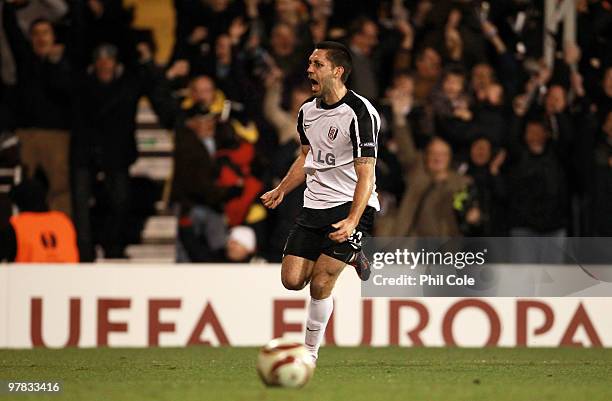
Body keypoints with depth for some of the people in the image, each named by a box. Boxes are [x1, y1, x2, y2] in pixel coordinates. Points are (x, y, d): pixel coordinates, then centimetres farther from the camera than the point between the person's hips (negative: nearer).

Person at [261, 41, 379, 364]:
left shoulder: (360, 113, -15)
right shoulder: (308, 111, 7)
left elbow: (366, 175, -19)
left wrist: (352, 221, -28)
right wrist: (281, 190, 17)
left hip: (351, 206, -7)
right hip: (314, 206, 7)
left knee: (320, 284, -13)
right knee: (292, 280, -2)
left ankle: (310, 353, 5)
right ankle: (350, 256, 25)